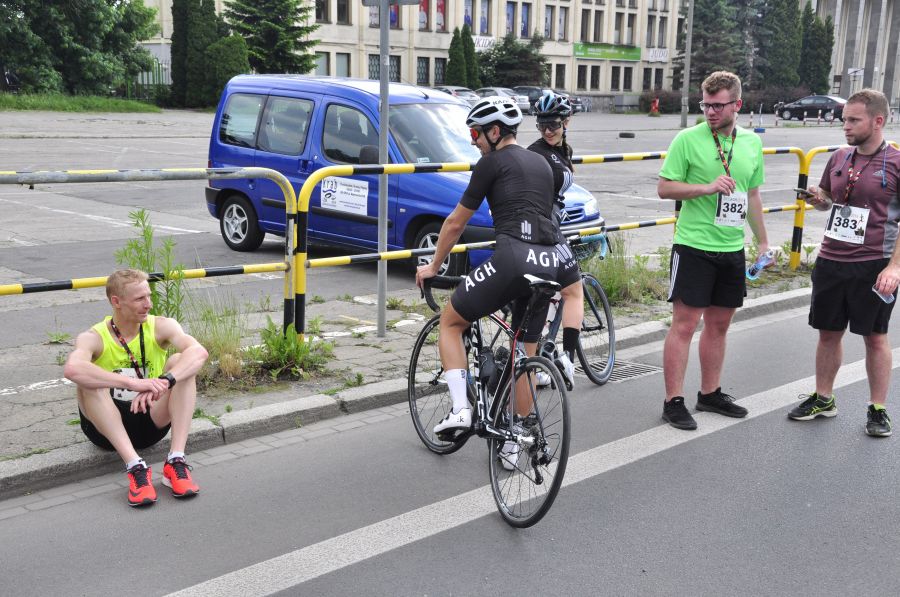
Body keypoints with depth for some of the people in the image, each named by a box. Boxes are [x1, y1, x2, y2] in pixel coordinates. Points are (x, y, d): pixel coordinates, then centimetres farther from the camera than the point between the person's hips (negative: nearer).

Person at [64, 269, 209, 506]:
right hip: (108, 428, -1)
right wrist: (133, 382, -46)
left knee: (181, 362, -20)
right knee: (88, 382, -29)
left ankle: (176, 462, -30)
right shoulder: (94, 338, -13)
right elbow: (72, 369, -37)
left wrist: (163, 382, -43)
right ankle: (135, 467, -39)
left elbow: (199, 351, -26)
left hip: (153, 422, 2)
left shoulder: (160, 327, -7)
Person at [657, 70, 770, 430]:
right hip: (694, 246, -5)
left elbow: (752, 195, 18)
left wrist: (762, 241, 19)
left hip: (732, 248, 6)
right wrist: (707, 187, -21)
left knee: (719, 323, 13)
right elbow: (664, 187, -8)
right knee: (685, 322, -4)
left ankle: (710, 393, 27)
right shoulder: (688, 139, -7)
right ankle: (674, 402, 3)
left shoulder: (752, 142, 9)